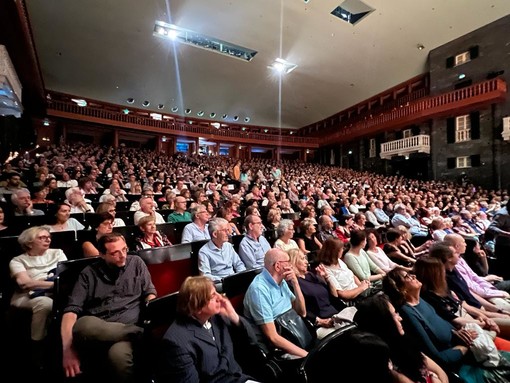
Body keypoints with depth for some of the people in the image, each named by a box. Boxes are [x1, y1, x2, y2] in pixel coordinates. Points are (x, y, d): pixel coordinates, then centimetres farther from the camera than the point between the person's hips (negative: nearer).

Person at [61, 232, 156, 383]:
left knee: (119, 355, -37)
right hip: (95, 331, 2)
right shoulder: (89, 273, 8)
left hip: (128, 328, -1)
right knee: (83, 325, -35)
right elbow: (72, 310, 2)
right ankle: (143, 333, -19)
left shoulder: (136, 263, 10)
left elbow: (150, 293, 11)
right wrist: (68, 349, -12)